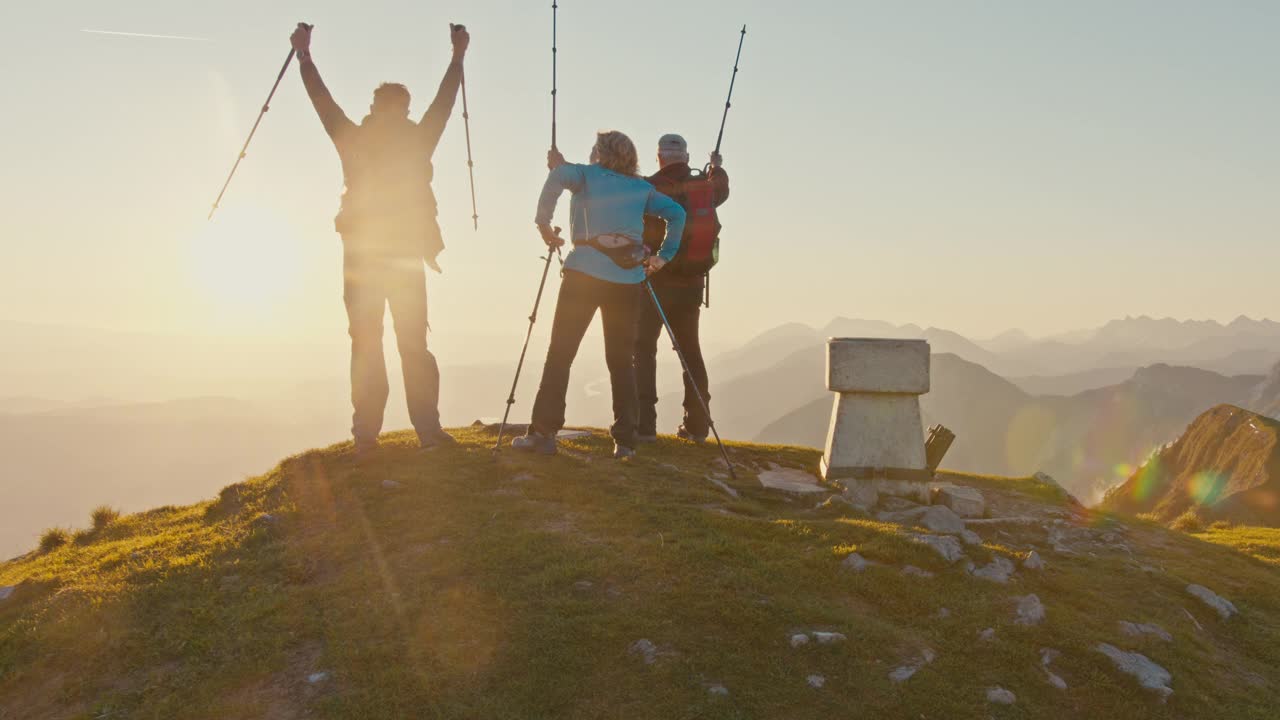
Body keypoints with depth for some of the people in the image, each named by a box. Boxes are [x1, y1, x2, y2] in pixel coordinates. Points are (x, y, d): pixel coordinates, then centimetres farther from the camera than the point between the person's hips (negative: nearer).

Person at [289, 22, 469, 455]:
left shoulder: (353, 141, 1)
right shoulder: (417, 141, 0)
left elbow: (323, 102, 14)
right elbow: (444, 101, 13)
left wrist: (304, 55, 28)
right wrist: (458, 55, 27)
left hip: (361, 259, 1)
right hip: (407, 257, 0)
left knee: (366, 346, 4)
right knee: (414, 345, 4)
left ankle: (366, 435, -1)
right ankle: (428, 430, -3)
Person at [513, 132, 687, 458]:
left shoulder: (586, 174, 12)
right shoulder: (641, 188, 21)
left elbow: (559, 175, -8)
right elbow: (677, 214, 17)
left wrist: (544, 223, -3)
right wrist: (664, 256, 17)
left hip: (584, 272, -3)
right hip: (628, 279, 3)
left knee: (560, 354, 1)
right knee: (621, 360, 10)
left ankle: (543, 433, -4)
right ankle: (625, 440, 6)